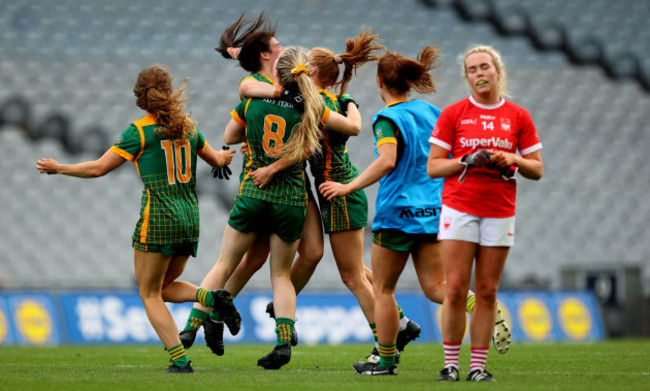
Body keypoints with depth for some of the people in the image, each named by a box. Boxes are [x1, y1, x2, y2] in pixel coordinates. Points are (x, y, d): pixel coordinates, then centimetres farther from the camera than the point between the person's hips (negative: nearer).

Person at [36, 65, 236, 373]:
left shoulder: (139, 131, -7)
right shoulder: (187, 127, 8)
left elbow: (98, 168, -6)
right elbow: (217, 160, 24)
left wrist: (57, 168, 7)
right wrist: (227, 155, 49)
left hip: (158, 219, -6)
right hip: (190, 218, 6)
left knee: (149, 293, 4)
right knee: (165, 286, 21)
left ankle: (180, 359, -8)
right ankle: (210, 297, -8)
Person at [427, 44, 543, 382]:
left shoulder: (519, 117, 7)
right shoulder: (452, 114, 3)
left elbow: (537, 170, 9)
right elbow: (433, 167, 2)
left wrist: (514, 159, -11)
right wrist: (468, 161, -13)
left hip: (499, 212, 1)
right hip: (459, 209, -1)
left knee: (487, 292, 1)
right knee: (456, 290, -7)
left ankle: (478, 366, 6)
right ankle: (450, 364, 0)